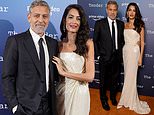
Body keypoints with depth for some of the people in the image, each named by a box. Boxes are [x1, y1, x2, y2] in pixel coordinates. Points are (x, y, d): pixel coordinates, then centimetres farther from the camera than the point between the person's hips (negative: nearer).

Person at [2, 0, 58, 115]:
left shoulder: (53, 43, 6)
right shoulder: (15, 41, -8)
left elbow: (54, 75, 11)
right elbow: (7, 77, -8)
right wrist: (14, 105, -12)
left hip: (49, 106, 4)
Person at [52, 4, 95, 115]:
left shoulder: (87, 43, -9)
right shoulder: (59, 44, 0)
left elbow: (90, 76, -14)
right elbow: (56, 73, 10)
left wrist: (64, 72, -13)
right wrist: (57, 68, -9)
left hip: (79, 92, -3)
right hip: (61, 91, 3)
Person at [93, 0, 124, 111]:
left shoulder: (121, 24, 3)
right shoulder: (100, 23, -9)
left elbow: (122, 40, 10)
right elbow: (95, 40, -5)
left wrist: (121, 53, 5)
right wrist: (98, 55, -7)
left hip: (117, 57, 3)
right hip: (105, 57, -3)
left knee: (115, 79, 18)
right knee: (104, 80, 12)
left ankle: (113, 96, 41)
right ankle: (104, 99, 33)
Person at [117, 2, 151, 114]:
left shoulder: (140, 25, -5)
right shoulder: (124, 25, 7)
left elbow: (142, 42, -4)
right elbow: (122, 40, 11)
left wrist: (141, 56, -7)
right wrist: (121, 53, 7)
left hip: (134, 52, -4)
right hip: (125, 51, 4)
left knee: (131, 76, 1)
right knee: (127, 75, 10)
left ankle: (128, 100, 16)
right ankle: (129, 99, 23)